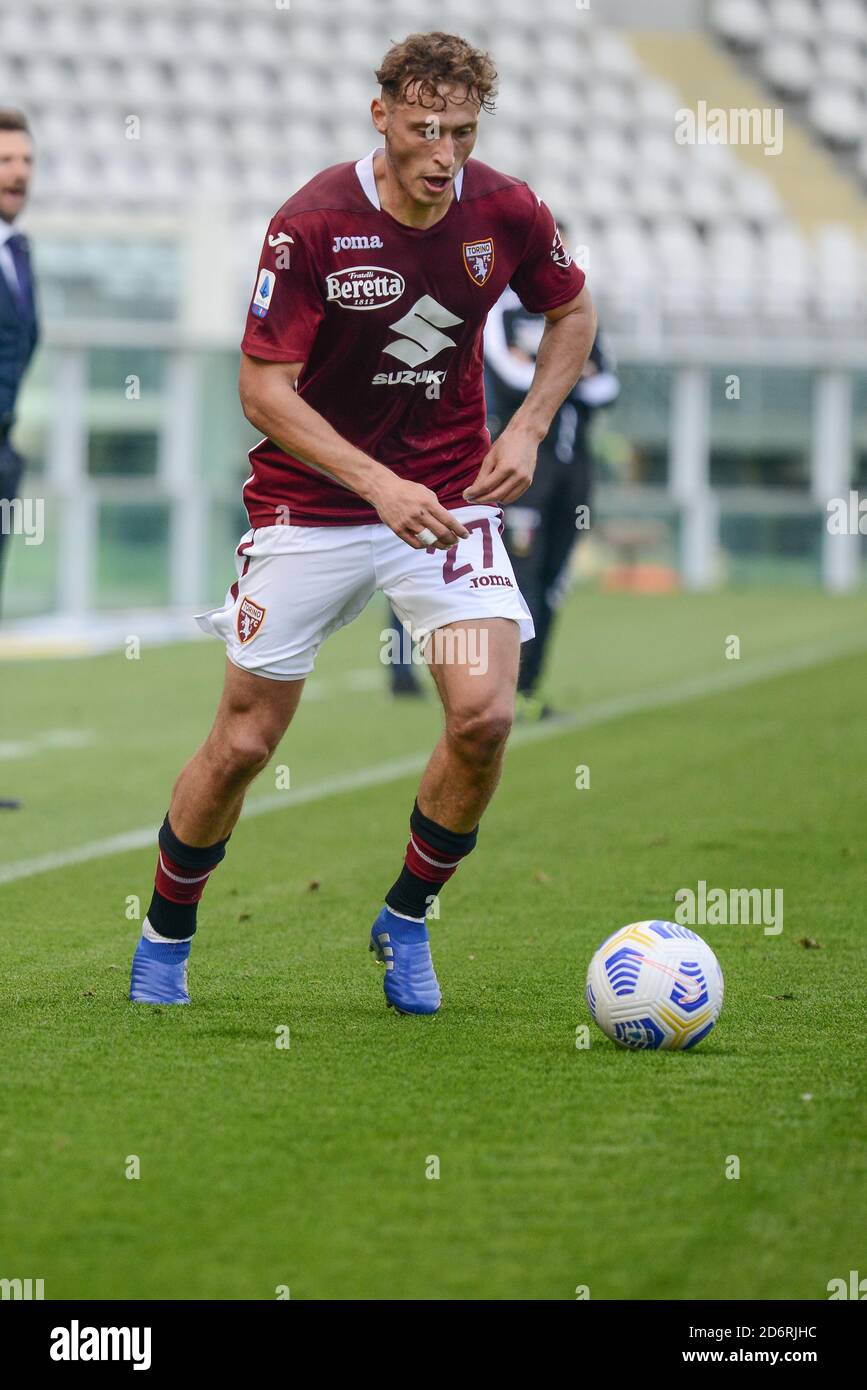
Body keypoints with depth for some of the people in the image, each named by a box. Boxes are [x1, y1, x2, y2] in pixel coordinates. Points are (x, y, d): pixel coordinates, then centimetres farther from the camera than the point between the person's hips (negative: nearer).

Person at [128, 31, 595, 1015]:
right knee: (244, 742, 1)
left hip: (449, 495, 2)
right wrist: (380, 485, -28)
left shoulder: (506, 213, -8)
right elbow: (264, 389, -18)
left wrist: (528, 430, -2)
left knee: (483, 716, -16)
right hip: (309, 506, -2)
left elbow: (572, 314, 12)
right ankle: (165, 934, 27)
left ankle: (405, 923, 8)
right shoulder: (311, 224, -19)